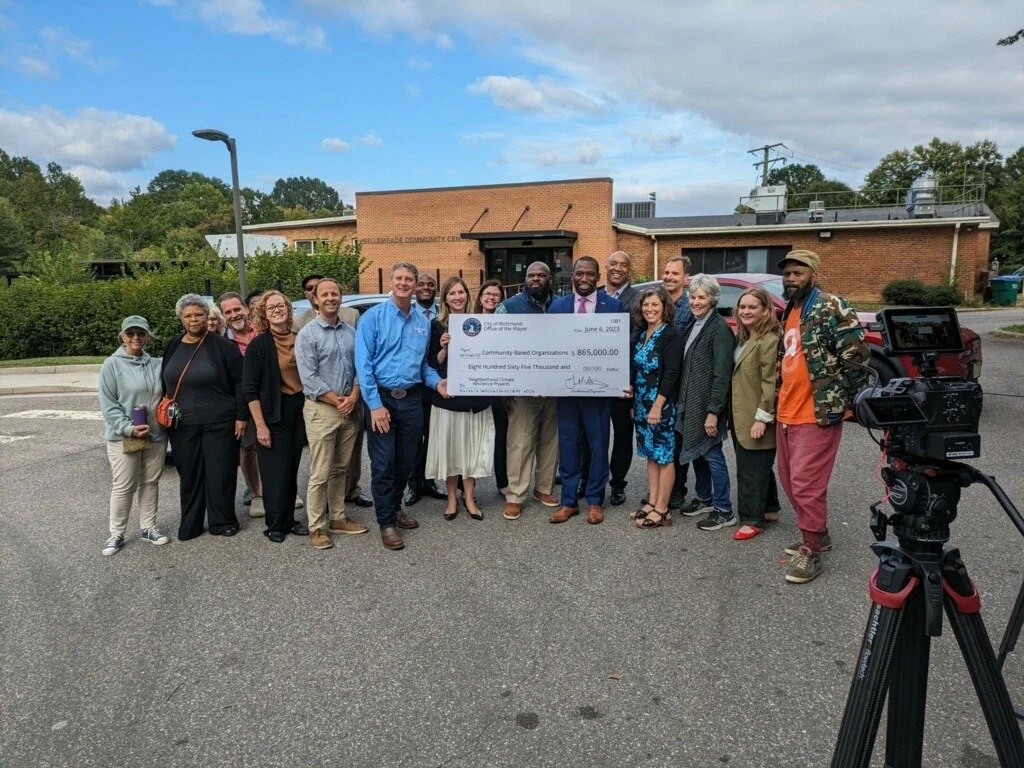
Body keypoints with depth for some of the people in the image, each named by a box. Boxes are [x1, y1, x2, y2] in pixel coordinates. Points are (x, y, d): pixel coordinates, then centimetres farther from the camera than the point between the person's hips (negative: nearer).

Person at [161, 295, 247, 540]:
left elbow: (239, 382, -7)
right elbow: (164, 383, 18)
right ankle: (189, 525, 23)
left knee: (220, 474, 3)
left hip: (219, 423, -4)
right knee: (189, 474, 10)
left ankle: (222, 522, 19)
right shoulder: (173, 347, 9)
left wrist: (241, 416, -10)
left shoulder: (222, 345, -6)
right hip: (183, 425, 4)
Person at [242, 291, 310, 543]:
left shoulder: (299, 340, 5)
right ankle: (275, 525, 17)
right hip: (273, 416, -4)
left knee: (292, 469, 12)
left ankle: (289, 520, 25)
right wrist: (260, 425, -15)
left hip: (298, 412, 5)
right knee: (275, 472, 2)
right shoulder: (259, 345, -8)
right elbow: (250, 390, -10)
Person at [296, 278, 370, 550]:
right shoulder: (307, 334, -5)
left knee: (341, 469, 14)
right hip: (321, 409, -5)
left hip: (350, 409, 5)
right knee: (320, 474, -2)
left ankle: (338, 518, 25)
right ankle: (317, 527, 9)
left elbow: (359, 367, 8)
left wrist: (353, 397, -8)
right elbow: (309, 377, -11)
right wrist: (337, 401, -13)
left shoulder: (351, 332, 10)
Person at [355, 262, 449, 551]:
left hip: (412, 400, 5)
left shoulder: (423, 322, 9)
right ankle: (386, 522, 15)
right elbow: (363, 363, -12)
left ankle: (395, 508, 35)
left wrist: (436, 381, -4)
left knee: (406, 461, 14)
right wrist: (375, 404, -18)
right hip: (381, 398, -5)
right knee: (383, 463, 1)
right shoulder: (374, 316, -7)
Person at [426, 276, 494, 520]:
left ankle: (469, 497, 20)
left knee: (473, 446, 6)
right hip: (448, 396, -2)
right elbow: (434, 364, 0)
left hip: (476, 395, 2)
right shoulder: (438, 326, 1)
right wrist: (443, 348, -16)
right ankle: (452, 498, 20)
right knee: (450, 446, 4)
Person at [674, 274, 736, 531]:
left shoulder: (719, 328, -14)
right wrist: (682, 401, 11)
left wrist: (713, 411, -21)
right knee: (695, 451, 17)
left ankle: (724, 511, 11)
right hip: (689, 402, 8)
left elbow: (721, 374, -18)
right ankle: (704, 498, 33)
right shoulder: (692, 324, 11)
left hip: (707, 404, -8)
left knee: (711, 453, -1)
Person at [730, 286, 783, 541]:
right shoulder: (743, 336, 12)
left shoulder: (770, 340, -17)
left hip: (756, 419, -9)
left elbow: (770, 382, -21)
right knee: (758, 465, 20)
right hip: (740, 416, 9)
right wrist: (734, 413, 13)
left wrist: (762, 417, -21)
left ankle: (753, 519, 12)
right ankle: (769, 509, 34)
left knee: (751, 468, -1)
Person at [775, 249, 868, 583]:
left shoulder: (831, 308, -13)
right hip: (786, 414, 9)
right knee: (790, 481, 17)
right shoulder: (789, 312, 15)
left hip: (817, 415, -9)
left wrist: (849, 401, -9)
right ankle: (817, 534, 34)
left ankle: (811, 552, 11)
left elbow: (858, 356, -16)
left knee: (807, 485, -4)